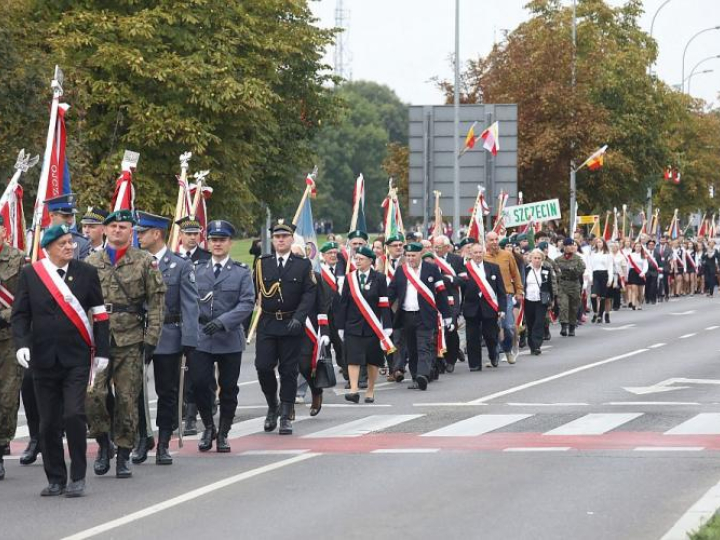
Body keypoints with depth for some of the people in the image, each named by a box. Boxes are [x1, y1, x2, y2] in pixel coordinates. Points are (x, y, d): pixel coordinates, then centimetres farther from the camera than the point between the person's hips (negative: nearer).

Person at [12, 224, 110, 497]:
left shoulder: (86, 272, 4)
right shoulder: (30, 274, 3)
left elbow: (99, 314, 6)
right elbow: (20, 313, 4)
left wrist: (101, 352, 2)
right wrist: (21, 344, -11)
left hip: (77, 359, -1)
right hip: (44, 360, 1)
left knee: (74, 415, -12)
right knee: (49, 423, 5)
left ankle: (78, 478, -1)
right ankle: (56, 479, 16)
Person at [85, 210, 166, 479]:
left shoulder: (145, 262, 4)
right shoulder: (91, 263, 10)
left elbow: (157, 302, 2)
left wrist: (150, 338, -5)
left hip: (130, 342, -1)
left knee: (127, 399, 1)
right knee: (94, 394, -10)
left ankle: (124, 454, 11)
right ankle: (103, 443, 11)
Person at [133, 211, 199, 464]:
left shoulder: (181, 266, 0)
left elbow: (190, 306, -3)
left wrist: (189, 342, -11)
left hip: (168, 337, -2)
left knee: (167, 392, 5)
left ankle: (163, 444, 14)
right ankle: (142, 438, 14)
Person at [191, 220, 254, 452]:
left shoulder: (241, 272, 4)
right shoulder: (197, 270, 10)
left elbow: (247, 303, -6)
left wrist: (223, 321, -18)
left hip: (230, 339, -1)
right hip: (201, 338, 1)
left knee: (228, 388, 4)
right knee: (199, 383, -9)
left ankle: (223, 433, 17)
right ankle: (209, 427, 11)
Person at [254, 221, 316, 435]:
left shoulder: (303, 265, 3)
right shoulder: (262, 264, 8)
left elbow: (309, 294, -4)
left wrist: (298, 317, -18)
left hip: (292, 324, -1)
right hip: (267, 324, 1)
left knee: (288, 370, 1)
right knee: (263, 367, -6)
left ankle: (286, 417, 7)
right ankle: (273, 407, 18)